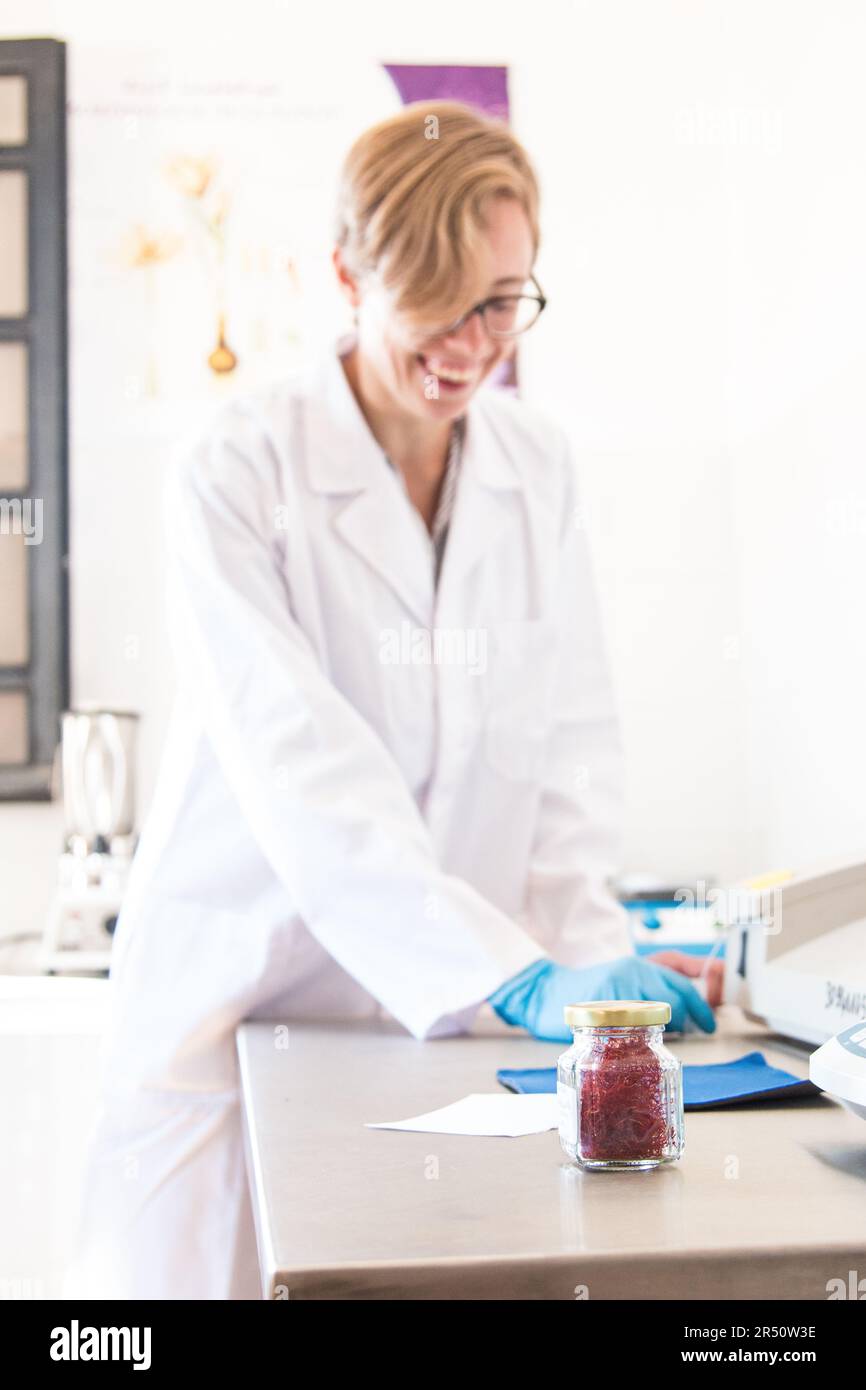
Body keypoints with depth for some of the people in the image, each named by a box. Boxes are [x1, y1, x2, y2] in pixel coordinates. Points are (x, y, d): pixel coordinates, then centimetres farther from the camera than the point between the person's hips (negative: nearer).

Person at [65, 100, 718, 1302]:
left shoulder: (538, 467, 2)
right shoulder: (236, 473, -14)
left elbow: (573, 738, 4)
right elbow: (301, 768, -23)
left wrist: (587, 947, -11)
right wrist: (513, 976, -29)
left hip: (441, 1019, 4)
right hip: (239, 1005, -3)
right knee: (192, 1267, 3)